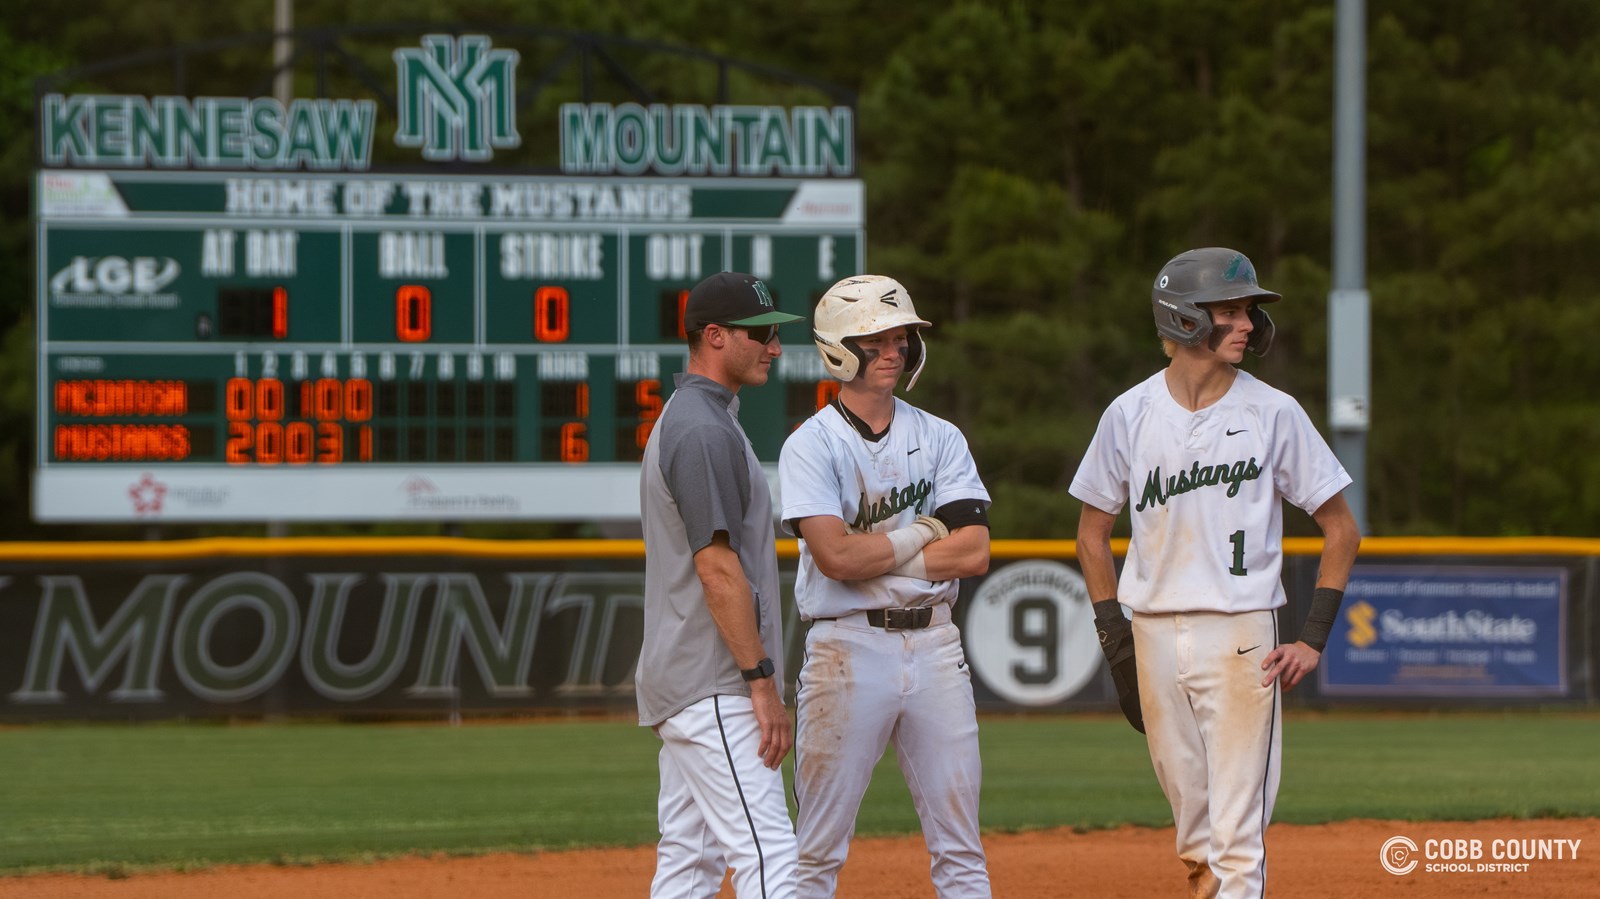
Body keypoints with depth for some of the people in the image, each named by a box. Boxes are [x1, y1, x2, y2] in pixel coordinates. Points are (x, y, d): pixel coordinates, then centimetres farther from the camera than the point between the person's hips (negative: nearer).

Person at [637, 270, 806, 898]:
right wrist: (763, 682, -20)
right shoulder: (705, 430, -14)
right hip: (714, 687, -11)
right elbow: (717, 566, -20)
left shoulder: (681, 419, 20)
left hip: (682, 685, 11)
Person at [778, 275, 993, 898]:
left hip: (934, 643, 4)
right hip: (848, 649, -4)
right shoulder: (812, 445, -2)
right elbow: (836, 556, -16)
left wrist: (874, 555, -8)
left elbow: (974, 554, -2)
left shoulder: (940, 440, 10)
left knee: (959, 847, 5)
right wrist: (929, 530, -5)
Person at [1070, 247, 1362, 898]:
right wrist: (1114, 633, 5)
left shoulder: (1273, 414, -1)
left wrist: (1314, 638, -4)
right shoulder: (1130, 416, 4)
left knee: (1238, 830, -8)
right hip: (1155, 636, 3)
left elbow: (1341, 529, 4)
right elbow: (1093, 530, 14)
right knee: (1191, 819, 9)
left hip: (1241, 636, -3)